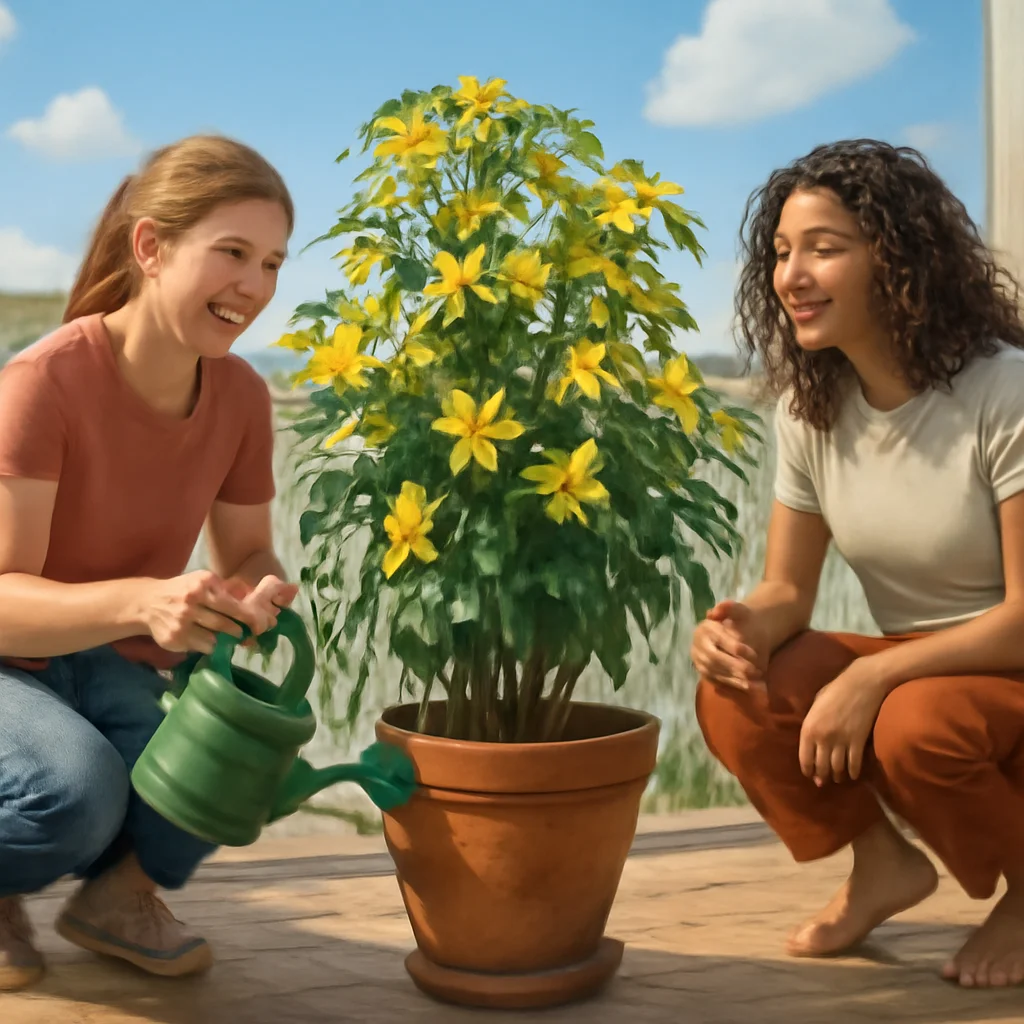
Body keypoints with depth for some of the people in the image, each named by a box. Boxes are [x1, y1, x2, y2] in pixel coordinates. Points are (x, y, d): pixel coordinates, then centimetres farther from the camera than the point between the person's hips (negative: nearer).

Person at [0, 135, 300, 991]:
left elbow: (248, 556, 3)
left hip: (110, 667, 5)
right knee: (75, 790, -36)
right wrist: (141, 601, -48)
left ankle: (120, 886, 9)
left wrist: (261, 596, -23)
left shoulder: (240, 395, -7)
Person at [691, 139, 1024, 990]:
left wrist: (872, 675, -30)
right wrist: (746, 627, -23)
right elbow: (789, 590, 1)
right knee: (736, 701, -19)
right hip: (912, 670, 5)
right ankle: (883, 865, 7)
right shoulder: (812, 407, -2)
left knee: (918, 726, -36)